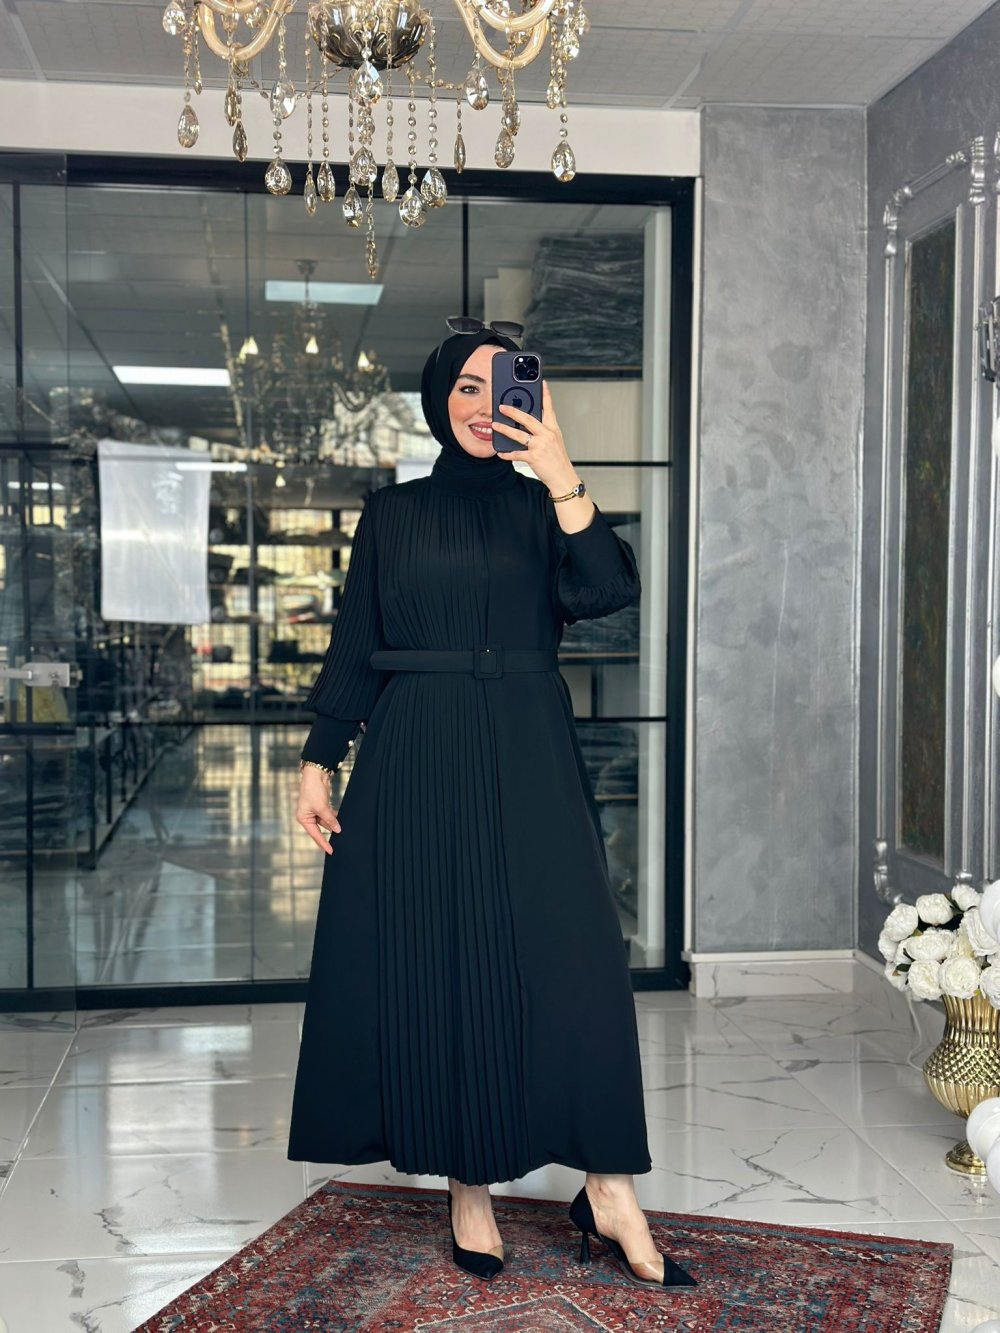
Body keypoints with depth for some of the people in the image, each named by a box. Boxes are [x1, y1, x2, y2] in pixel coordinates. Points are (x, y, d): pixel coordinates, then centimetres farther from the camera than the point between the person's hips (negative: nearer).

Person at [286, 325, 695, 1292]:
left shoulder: (541, 508, 8)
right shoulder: (392, 513, 11)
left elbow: (607, 593, -11)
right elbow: (353, 647, 9)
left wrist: (562, 478, -20)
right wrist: (318, 761, 3)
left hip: (526, 757, -1)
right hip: (414, 761, 1)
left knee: (565, 954, -7)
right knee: (431, 963, 1)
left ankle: (607, 1189, 3)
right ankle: (468, 1187, 13)